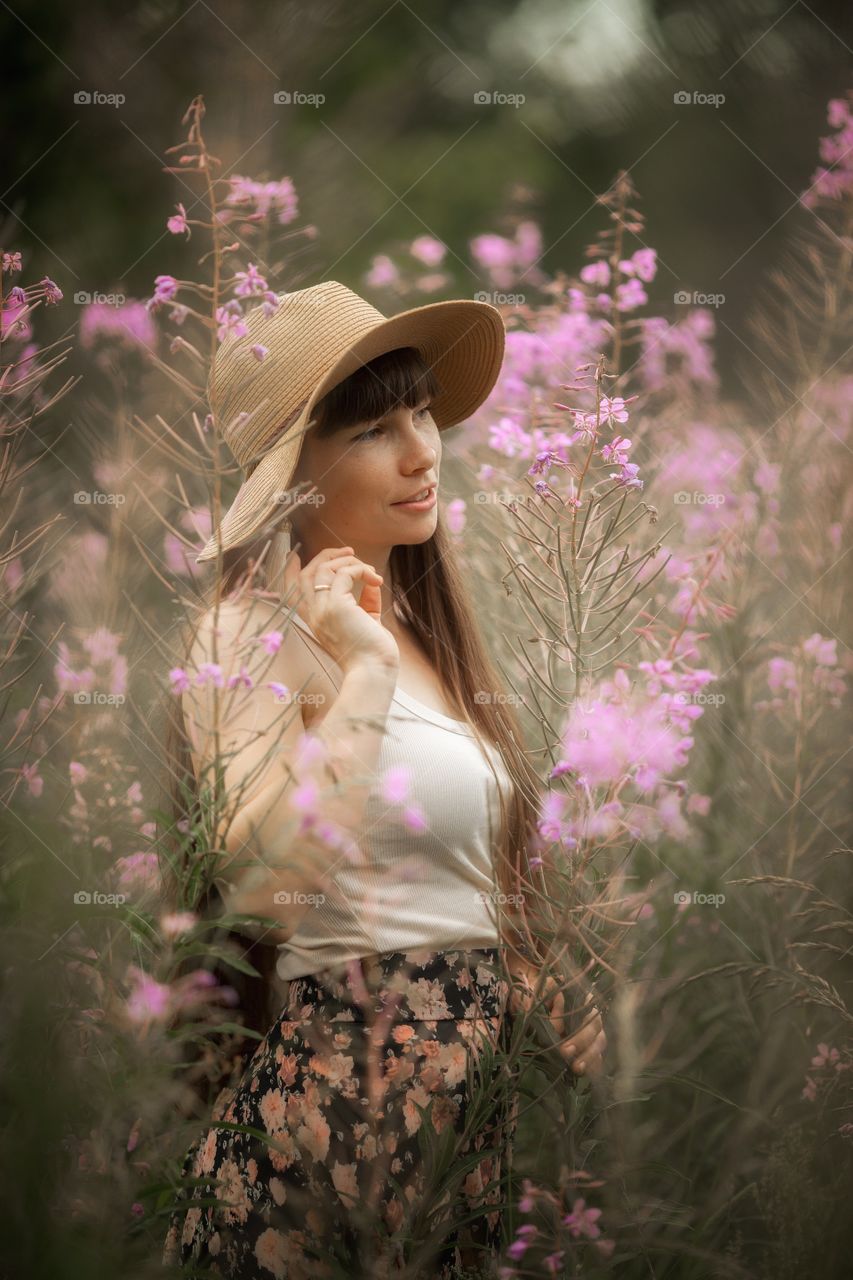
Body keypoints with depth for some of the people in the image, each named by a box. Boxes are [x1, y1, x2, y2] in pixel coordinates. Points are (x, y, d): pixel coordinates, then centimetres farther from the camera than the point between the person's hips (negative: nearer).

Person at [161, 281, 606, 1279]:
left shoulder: (417, 621, 13)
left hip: (474, 1076, 8)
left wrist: (548, 997, 8)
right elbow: (255, 881, -30)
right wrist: (362, 669, -24)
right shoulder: (253, 637, -12)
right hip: (352, 1075, -8)